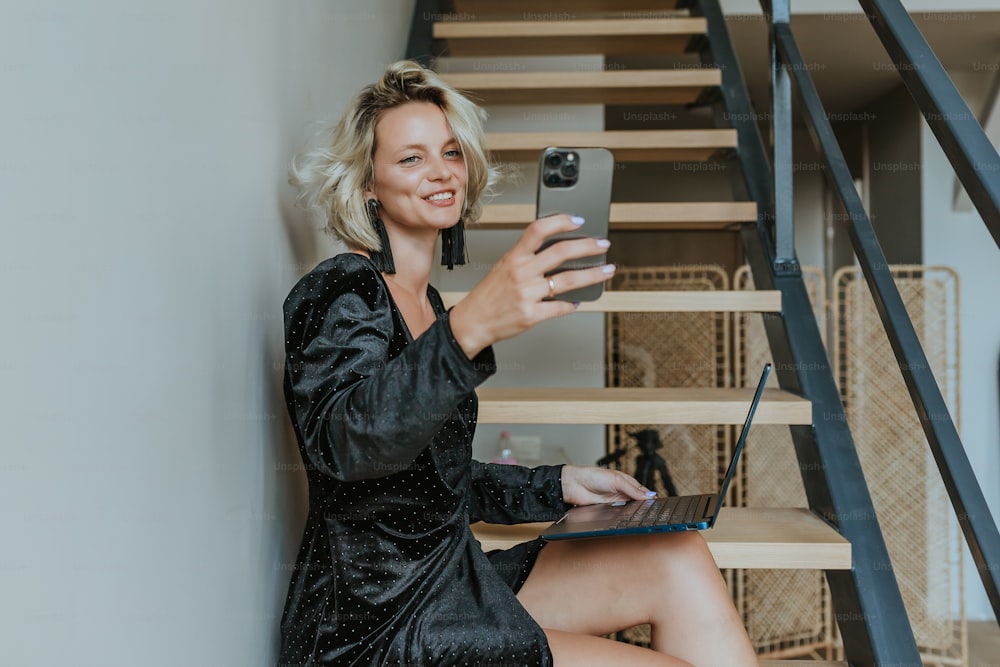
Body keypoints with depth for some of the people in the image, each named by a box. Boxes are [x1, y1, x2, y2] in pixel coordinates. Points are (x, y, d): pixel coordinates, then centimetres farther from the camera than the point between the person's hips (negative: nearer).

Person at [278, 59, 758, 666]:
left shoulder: (425, 301, 14)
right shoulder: (339, 290, -13)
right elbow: (341, 443, -35)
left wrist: (560, 485, 12)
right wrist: (469, 328, -49)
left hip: (450, 580, 8)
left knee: (681, 561, -3)